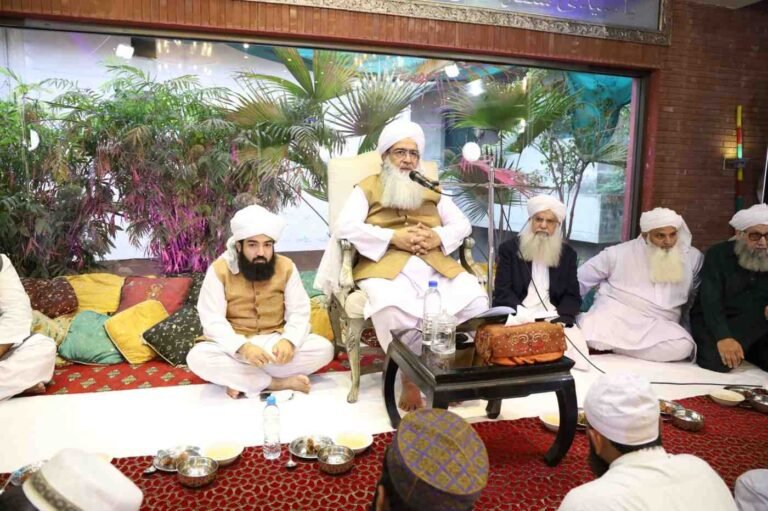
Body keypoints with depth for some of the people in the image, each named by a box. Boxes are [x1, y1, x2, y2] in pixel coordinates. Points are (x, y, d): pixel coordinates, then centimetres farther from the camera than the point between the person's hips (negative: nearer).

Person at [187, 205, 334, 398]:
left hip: (275, 344, 2)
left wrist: (288, 341, -26)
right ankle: (277, 383, -22)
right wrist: (242, 347, -30)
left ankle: (243, 380, -18)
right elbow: (213, 321, -13)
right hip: (234, 348, -1)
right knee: (197, 357, -31)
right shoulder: (219, 270, -8)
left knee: (323, 349, -22)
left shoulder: (286, 267, -3)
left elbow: (299, 313, -4)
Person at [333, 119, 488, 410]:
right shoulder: (367, 188, 15)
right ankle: (409, 376, -18)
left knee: (475, 300, -23)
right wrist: (394, 237, -12)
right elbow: (344, 227, -3)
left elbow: (463, 224, 18)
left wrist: (439, 237, -5)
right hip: (386, 265, -3)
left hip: (435, 264, 4)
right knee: (391, 307, -37)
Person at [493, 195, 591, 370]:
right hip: (518, 318, -2)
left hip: (554, 318, 2)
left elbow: (572, 296, 6)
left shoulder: (567, 253, 12)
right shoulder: (509, 249, 5)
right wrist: (527, 319, -18)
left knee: (572, 342, -28)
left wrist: (559, 320, -15)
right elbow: (502, 292, -3)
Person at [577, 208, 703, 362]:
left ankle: (605, 345, -23)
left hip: (658, 325, 4)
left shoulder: (693, 257, 7)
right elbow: (581, 280, 5)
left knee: (683, 346, -31)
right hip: (615, 313, -4)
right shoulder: (620, 253, -1)